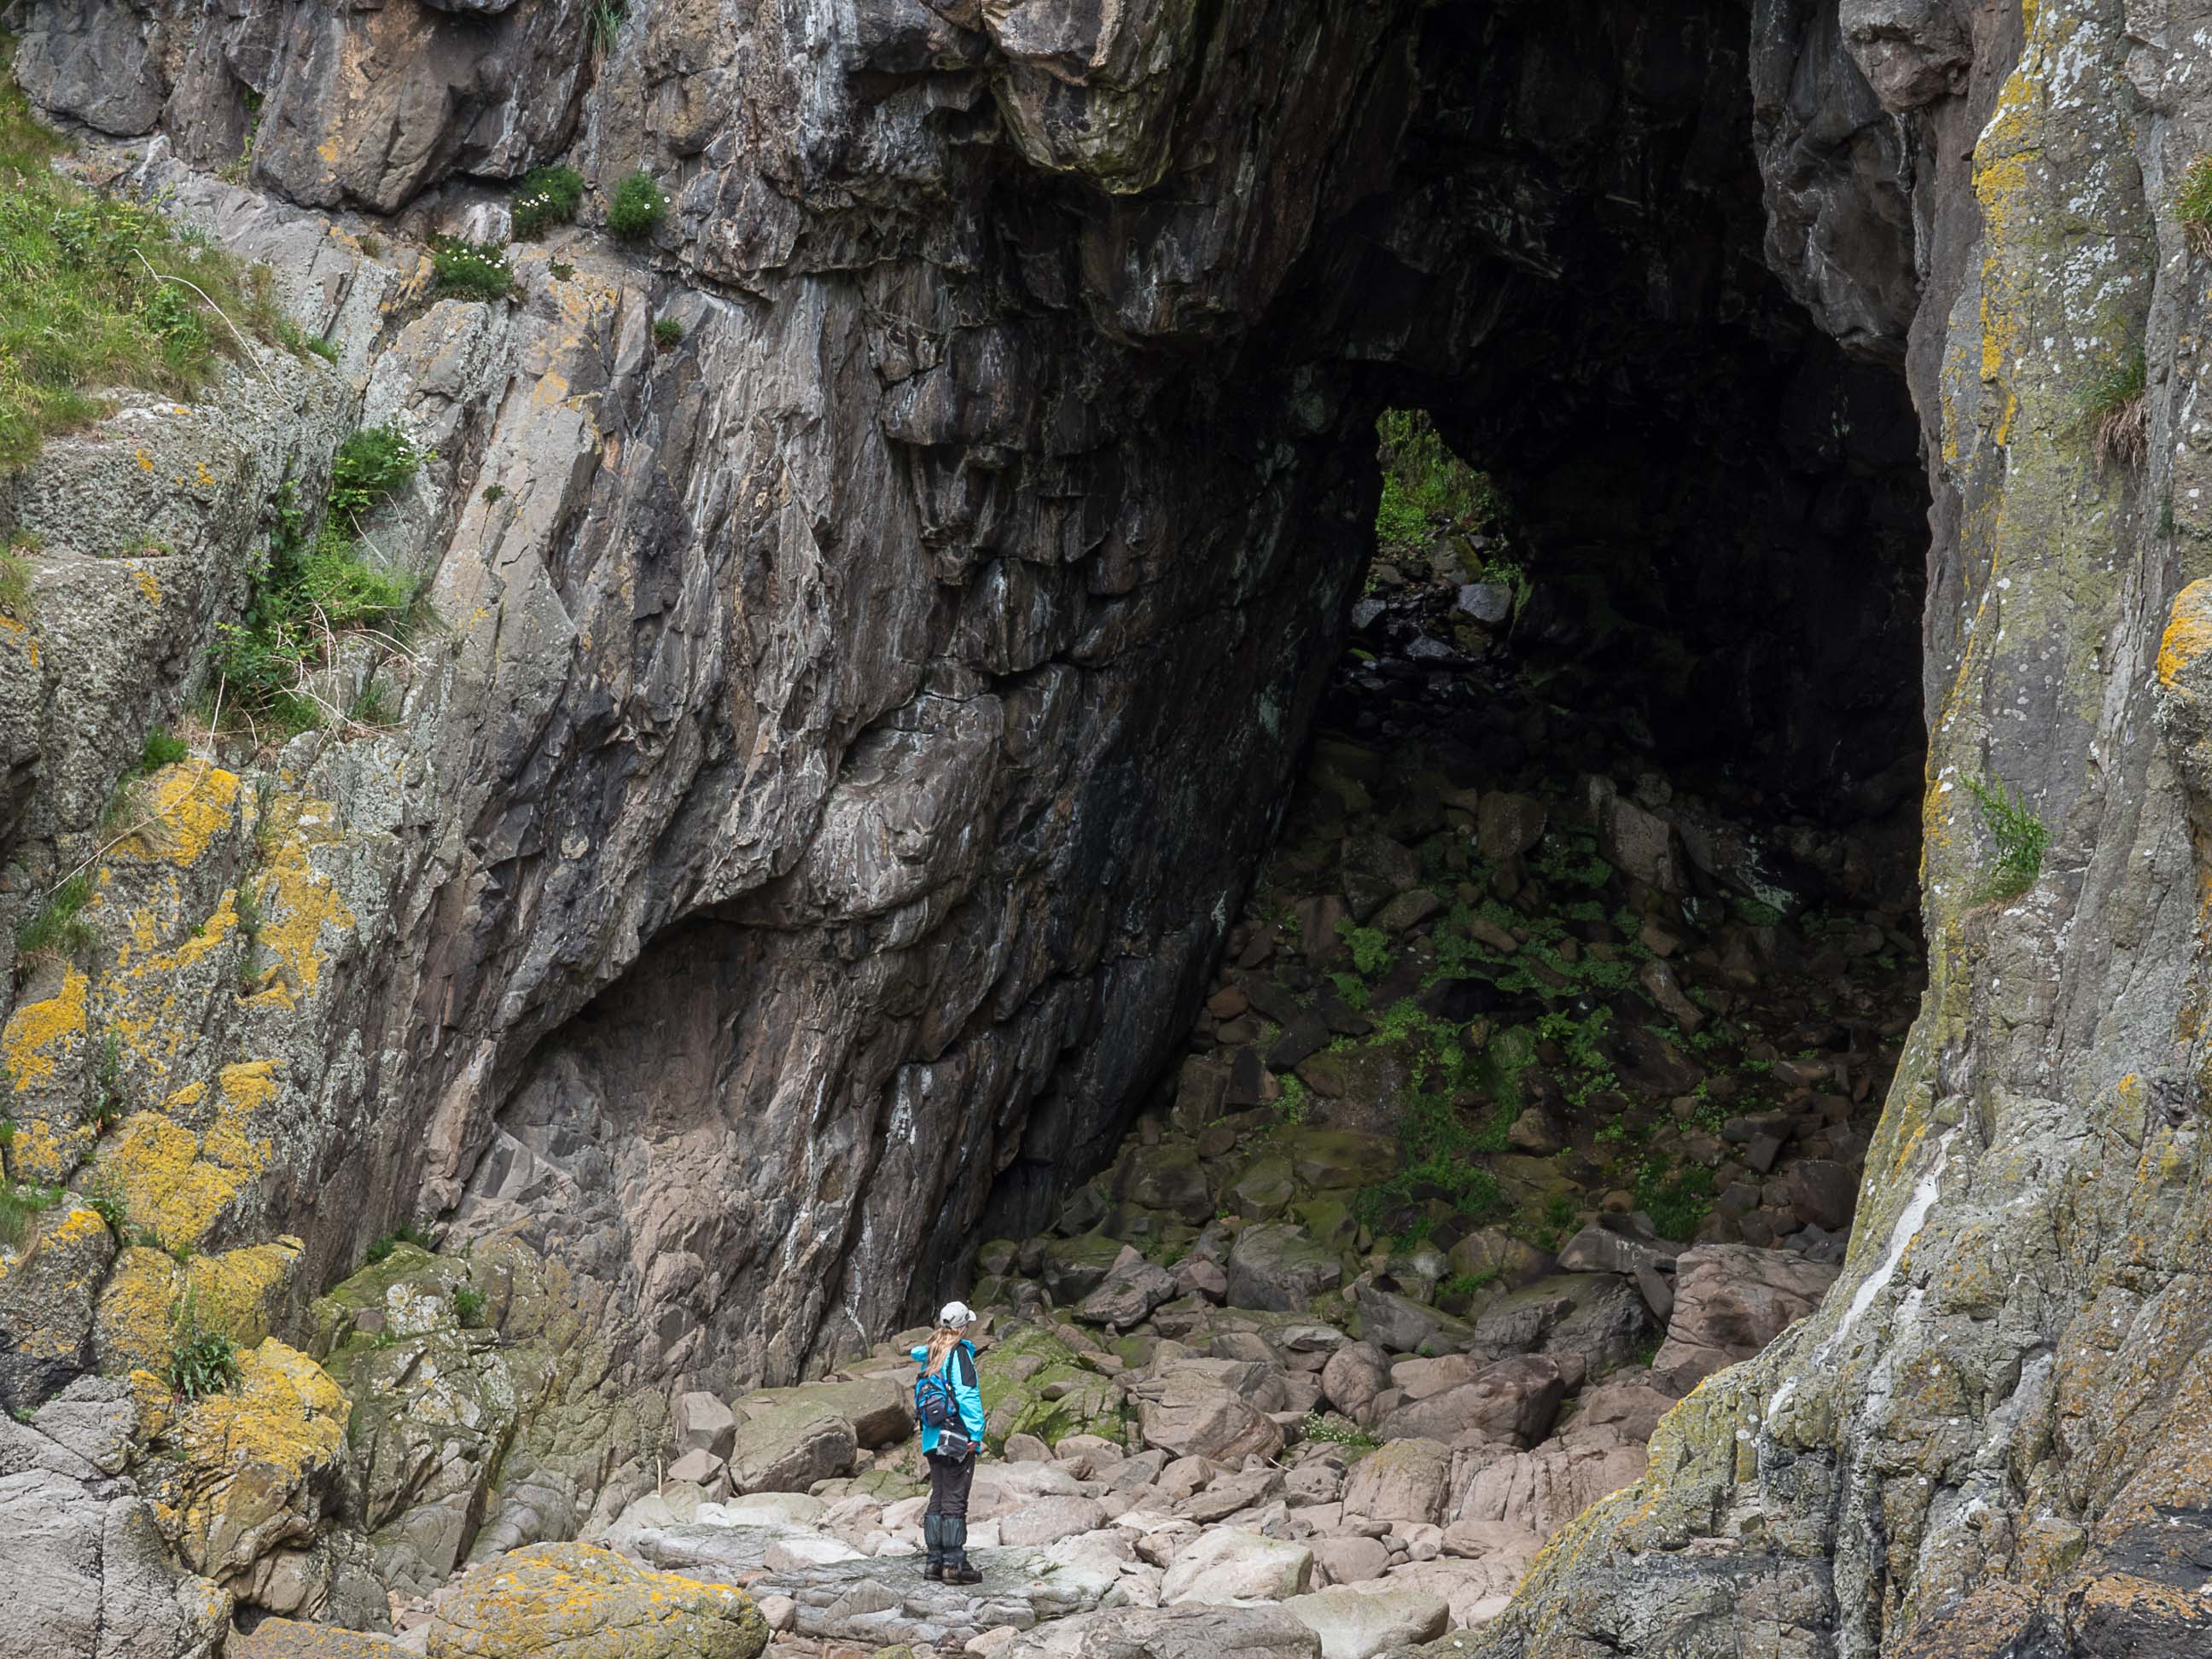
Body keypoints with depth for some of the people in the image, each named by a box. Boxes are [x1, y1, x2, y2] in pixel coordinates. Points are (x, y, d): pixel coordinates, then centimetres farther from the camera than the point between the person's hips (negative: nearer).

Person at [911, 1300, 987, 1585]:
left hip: (932, 1438, 7)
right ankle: (954, 1564, -7)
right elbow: (968, 1393, -16)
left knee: (937, 1499, 12)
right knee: (954, 1501, -6)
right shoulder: (960, 1352, -12)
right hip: (957, 1437, -7)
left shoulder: (931, 1354, 9)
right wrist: (976, 1433, -15)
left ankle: (935, 1561, 13)